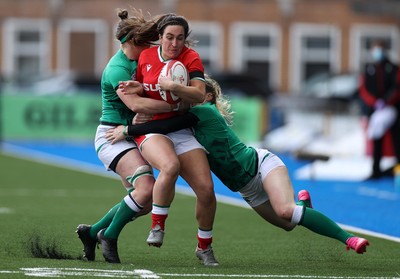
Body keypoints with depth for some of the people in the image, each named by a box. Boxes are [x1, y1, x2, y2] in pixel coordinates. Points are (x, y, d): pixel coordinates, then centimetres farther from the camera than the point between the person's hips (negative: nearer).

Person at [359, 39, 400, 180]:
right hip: (374, 110, 1)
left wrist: (385, 101, -15)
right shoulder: (368, 70, 10)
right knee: (376, 141, 0)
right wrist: (375, 103, -11)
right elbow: (364, 90, 4)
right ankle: (376, 170, 2)